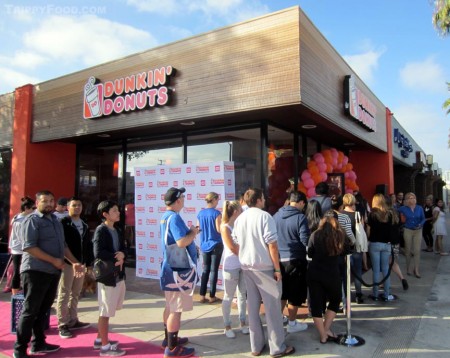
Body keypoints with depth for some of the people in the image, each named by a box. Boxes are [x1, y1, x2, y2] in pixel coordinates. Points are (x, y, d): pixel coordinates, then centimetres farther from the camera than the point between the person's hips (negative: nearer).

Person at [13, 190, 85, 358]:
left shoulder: (55, 221, 17)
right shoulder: (32, 220, -8)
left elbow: (63, 245, 22)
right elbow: (29, 247, -18)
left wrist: (74, 262, 13)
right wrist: (53, 260, -19)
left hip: (53, 272, 7)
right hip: (36, 271, -7)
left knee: (43, 309, 14)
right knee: (30, 310, -1)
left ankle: (38, 343, 25)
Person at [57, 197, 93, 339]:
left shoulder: (85, 226, 16)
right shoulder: (63, 223, -6)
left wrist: (89, 262, 12)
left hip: (81, 264, 7)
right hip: (67, 263, -7)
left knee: (75, 294, 14)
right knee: (64, 294, 1)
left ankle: (73, 321, 24)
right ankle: (63, 325, 8)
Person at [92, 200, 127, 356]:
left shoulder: (117, 231, 13)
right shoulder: (100, 230, -13)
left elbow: (123, 249, 12)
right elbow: (98, 253, -23)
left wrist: (122, 256, -11)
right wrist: (116, 258, -12)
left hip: (119, 275, 9)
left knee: (107, 311, 18)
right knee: (105, 312, 3)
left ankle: (99, 340, 32)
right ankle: (105, 346, 14)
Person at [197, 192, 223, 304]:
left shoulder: (200, 213, 5)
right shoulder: (216, 213, -13)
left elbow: (198, 229, 11)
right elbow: (219, 230, -15)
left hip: (204, 245, 5)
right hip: (215, 245, -5)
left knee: (205, 270, 13)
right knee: (214, 270, 3)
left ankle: (202, 296, 13)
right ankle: (212, 296, 10)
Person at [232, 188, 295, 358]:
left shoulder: (239, 219, 7)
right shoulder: (264, 216, -12)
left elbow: (236, 243, 10)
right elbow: (272, 244, -15)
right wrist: (277, 268, -10)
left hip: (247, 267, 6)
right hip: (264, 267, -6)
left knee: (252, 306, 13)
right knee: (272, 306, 5)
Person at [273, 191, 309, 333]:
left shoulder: (276, 215, 2)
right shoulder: (300, 218, -16)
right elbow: (305, 241, -17)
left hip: (278, 259, 6)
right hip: (295, 260, -6)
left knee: (282, 291, 20)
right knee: (295, 293, 9)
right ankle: (292, 323, 20)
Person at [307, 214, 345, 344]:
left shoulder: (315, 235, -4)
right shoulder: (340, 235, -5)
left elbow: (309, 254, 5)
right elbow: (345, 251, 9)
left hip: (314, 274, 0)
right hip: (332, 274, 0)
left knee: (316, 303, 9)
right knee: (335, 300, 22)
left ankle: (323, 335, 13)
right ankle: (326, 329, 16)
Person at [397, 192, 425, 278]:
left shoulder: (419, 208, -1)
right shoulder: (403, 208, -5)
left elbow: (423, 218, 2)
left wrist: (420, 224, -15)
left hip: (418, 231, 1)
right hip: (408, 231, -1)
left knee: (417, 251, -5)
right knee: (408, 250, 7)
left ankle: (416, 270, 1)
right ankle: (408, 269, 21)